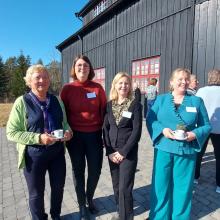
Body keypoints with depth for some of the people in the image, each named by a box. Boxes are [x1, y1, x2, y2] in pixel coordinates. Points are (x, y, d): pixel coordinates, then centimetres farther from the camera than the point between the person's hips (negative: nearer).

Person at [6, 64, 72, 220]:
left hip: (57, 152, 4)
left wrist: (68, 131, -10)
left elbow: (64, 122, 12)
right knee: (36, 193, 16)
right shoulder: (22, 102, -10)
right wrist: (38, 138, -24)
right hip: (34, 155, -4)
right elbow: (11, 132, -12)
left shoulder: (56, 100, 2)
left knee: (58, 187, 21)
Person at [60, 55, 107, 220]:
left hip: (95, 135, 1)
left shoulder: (97, 88, -2)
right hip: (75, 136, -1)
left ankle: (90, 198, 42)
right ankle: (82, 206, 35)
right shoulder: (68, 88, -4)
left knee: (95, 169, 11)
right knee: (78, 170, 13)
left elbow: (104, 111, 2)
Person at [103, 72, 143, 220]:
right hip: (112, 152, 4)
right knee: (116, 186, 15)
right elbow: (106, 128, 2)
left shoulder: (135, 104, -6)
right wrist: (110, 151, -5)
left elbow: (137, 131, -11)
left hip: (128, 152, -3)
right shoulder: (109, 105, 3)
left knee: (124, 188, -2)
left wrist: (123, 152, -14)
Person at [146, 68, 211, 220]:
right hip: (163, 149, 0)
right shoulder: (161, 99, 5)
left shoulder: (197, 101, 5)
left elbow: (206, 126, 6)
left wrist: (195, 134, -14)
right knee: (161, 185, 10)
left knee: (183, 187, 13)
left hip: (187, 151, 1)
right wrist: (162, 130, -16)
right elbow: (150, 120, 2)